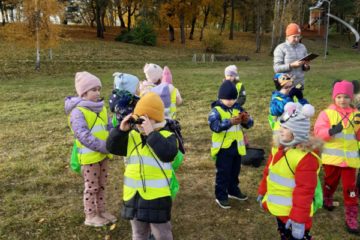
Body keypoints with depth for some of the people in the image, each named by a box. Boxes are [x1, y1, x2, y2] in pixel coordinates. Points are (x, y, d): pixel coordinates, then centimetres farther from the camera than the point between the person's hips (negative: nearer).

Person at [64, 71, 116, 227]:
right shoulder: (78, 111, -18)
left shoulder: (101, 107, 7)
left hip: (104, 154, 7)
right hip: (90, 156, -7)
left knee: (102, 185, 18)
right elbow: (84, 136, -26)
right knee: (91, 187, 5)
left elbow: (109, 127, 12)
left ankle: (101, 211, 32)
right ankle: (90, 216, 20)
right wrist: (105, 147, -27)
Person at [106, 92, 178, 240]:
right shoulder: (132, 136, 5)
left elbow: (168, 154, -31)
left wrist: (151, 133, -32)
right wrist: (121, 130, -13)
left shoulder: (166, 136, -12)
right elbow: (111, 147, 2)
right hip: (133, 194, 5)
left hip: (157, 195, -5)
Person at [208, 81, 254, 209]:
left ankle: (233, 191, 39)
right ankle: (221, 196, 15)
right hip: (223, 147, -6)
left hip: (237, 146, 6)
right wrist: (230, 122, -43)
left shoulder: (238, 108, 5)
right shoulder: (216, 110, -14)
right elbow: (214, 126, -31)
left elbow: (249, 123, 2)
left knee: (235, 171, 21)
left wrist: (247, 120, -22)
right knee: (223, 173, 3)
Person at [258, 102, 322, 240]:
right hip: (278, 207, 8)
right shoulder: (279, 146, 1)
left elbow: (305, 189, -26)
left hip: (294, 212, -8)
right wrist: (262, 192, 17)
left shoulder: (306, 156, -27)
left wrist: (298, 219, -23)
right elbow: (268, 172, 12)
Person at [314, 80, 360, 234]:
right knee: (330, 181, 20)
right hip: (332, 156, -1)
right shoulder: (327, 113, -6)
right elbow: (318, 132, -17)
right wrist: (332, 131, -35)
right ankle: (327, 199, 48)